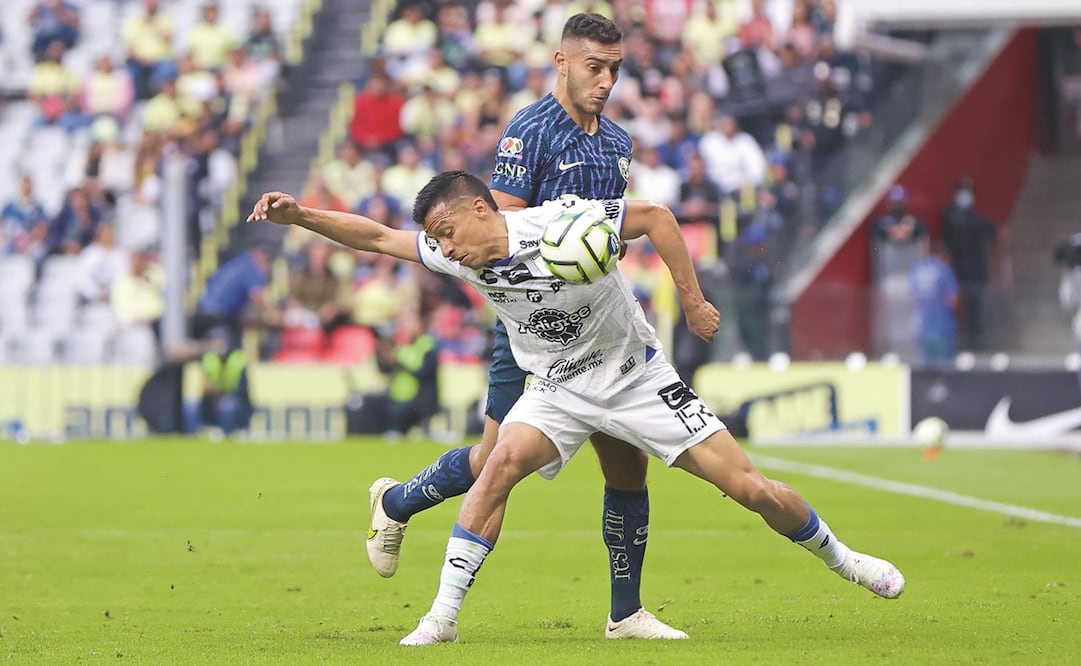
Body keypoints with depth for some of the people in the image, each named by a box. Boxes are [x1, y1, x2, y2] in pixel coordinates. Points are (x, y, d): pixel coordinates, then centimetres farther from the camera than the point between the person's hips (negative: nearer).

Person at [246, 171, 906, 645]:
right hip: (558, 388, 3)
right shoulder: (461, 257, -11)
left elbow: (656, 216, -16)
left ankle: (840, 557, 19)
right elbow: (378, 237, -3)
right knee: (504, 461, -25)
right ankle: (444, 615, -21)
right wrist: (300, 215, -14)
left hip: (637, 376, -3)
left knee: (750, 488, -7)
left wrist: (694, 301, -15)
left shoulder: (563, 223, -27)